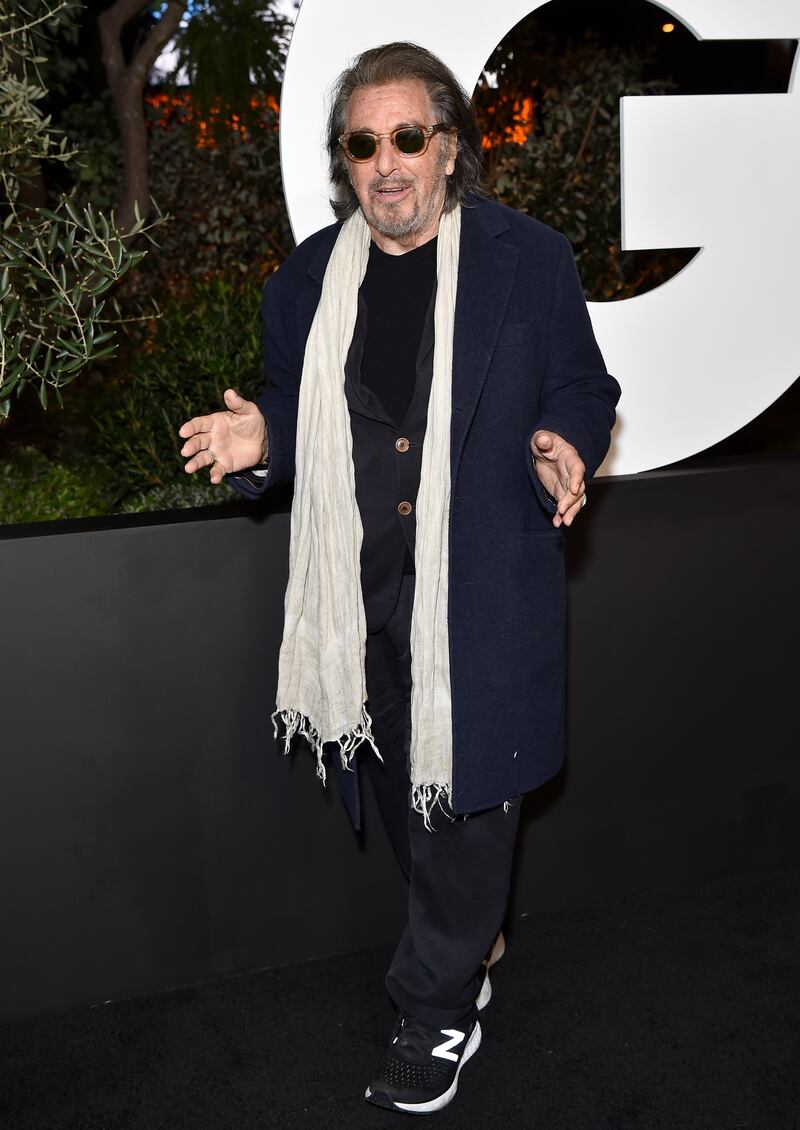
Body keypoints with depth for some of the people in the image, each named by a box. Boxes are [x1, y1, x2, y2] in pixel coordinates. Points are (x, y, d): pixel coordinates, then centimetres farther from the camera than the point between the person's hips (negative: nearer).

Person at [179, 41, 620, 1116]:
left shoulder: (529, 258, -3)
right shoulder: (308, 278, 6)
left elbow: (584, 388, 4)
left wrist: (564, 447, -17)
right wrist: (262, 441, -6)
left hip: (482, 594, -4)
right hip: (360, 598, 4)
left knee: (466, 793, 4)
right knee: (401, 796, 18)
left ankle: (436, 1005, 27)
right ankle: (468, 957, 44)